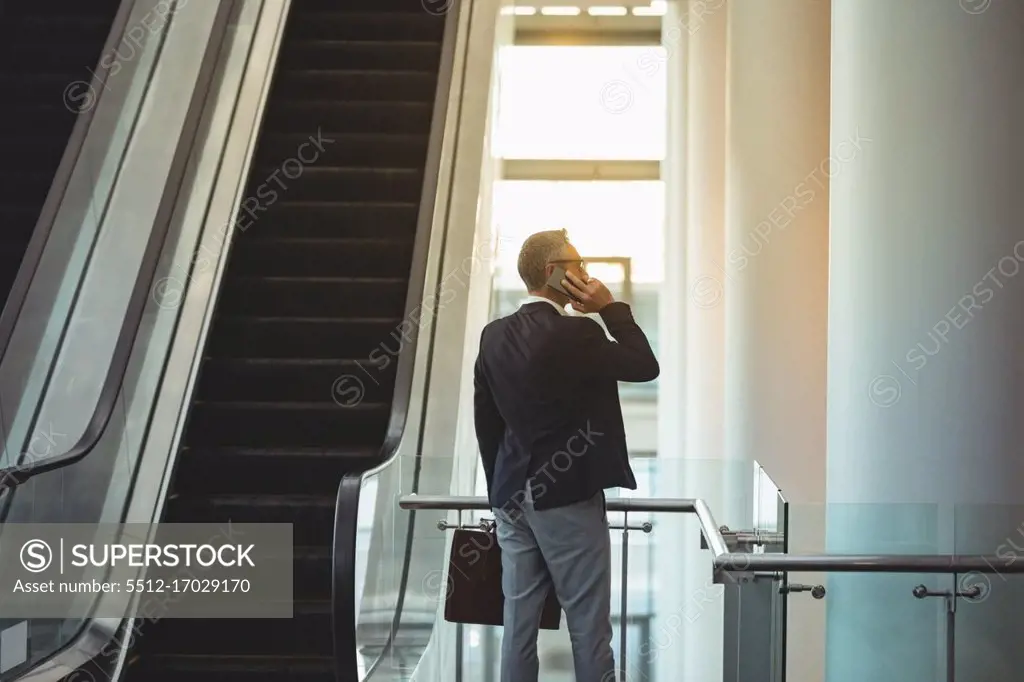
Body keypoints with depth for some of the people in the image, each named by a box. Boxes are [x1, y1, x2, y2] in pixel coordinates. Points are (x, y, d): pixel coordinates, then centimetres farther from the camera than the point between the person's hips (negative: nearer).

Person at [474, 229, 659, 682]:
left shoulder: (494, 335, 5)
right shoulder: (576, 333, -16)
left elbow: (485, 421, 10)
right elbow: (646, 366, -5)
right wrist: (611, 307, -3)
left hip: (513, 496, 7)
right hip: (567, 496, -7)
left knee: (519, 622, 9)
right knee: (589, 626, 2)